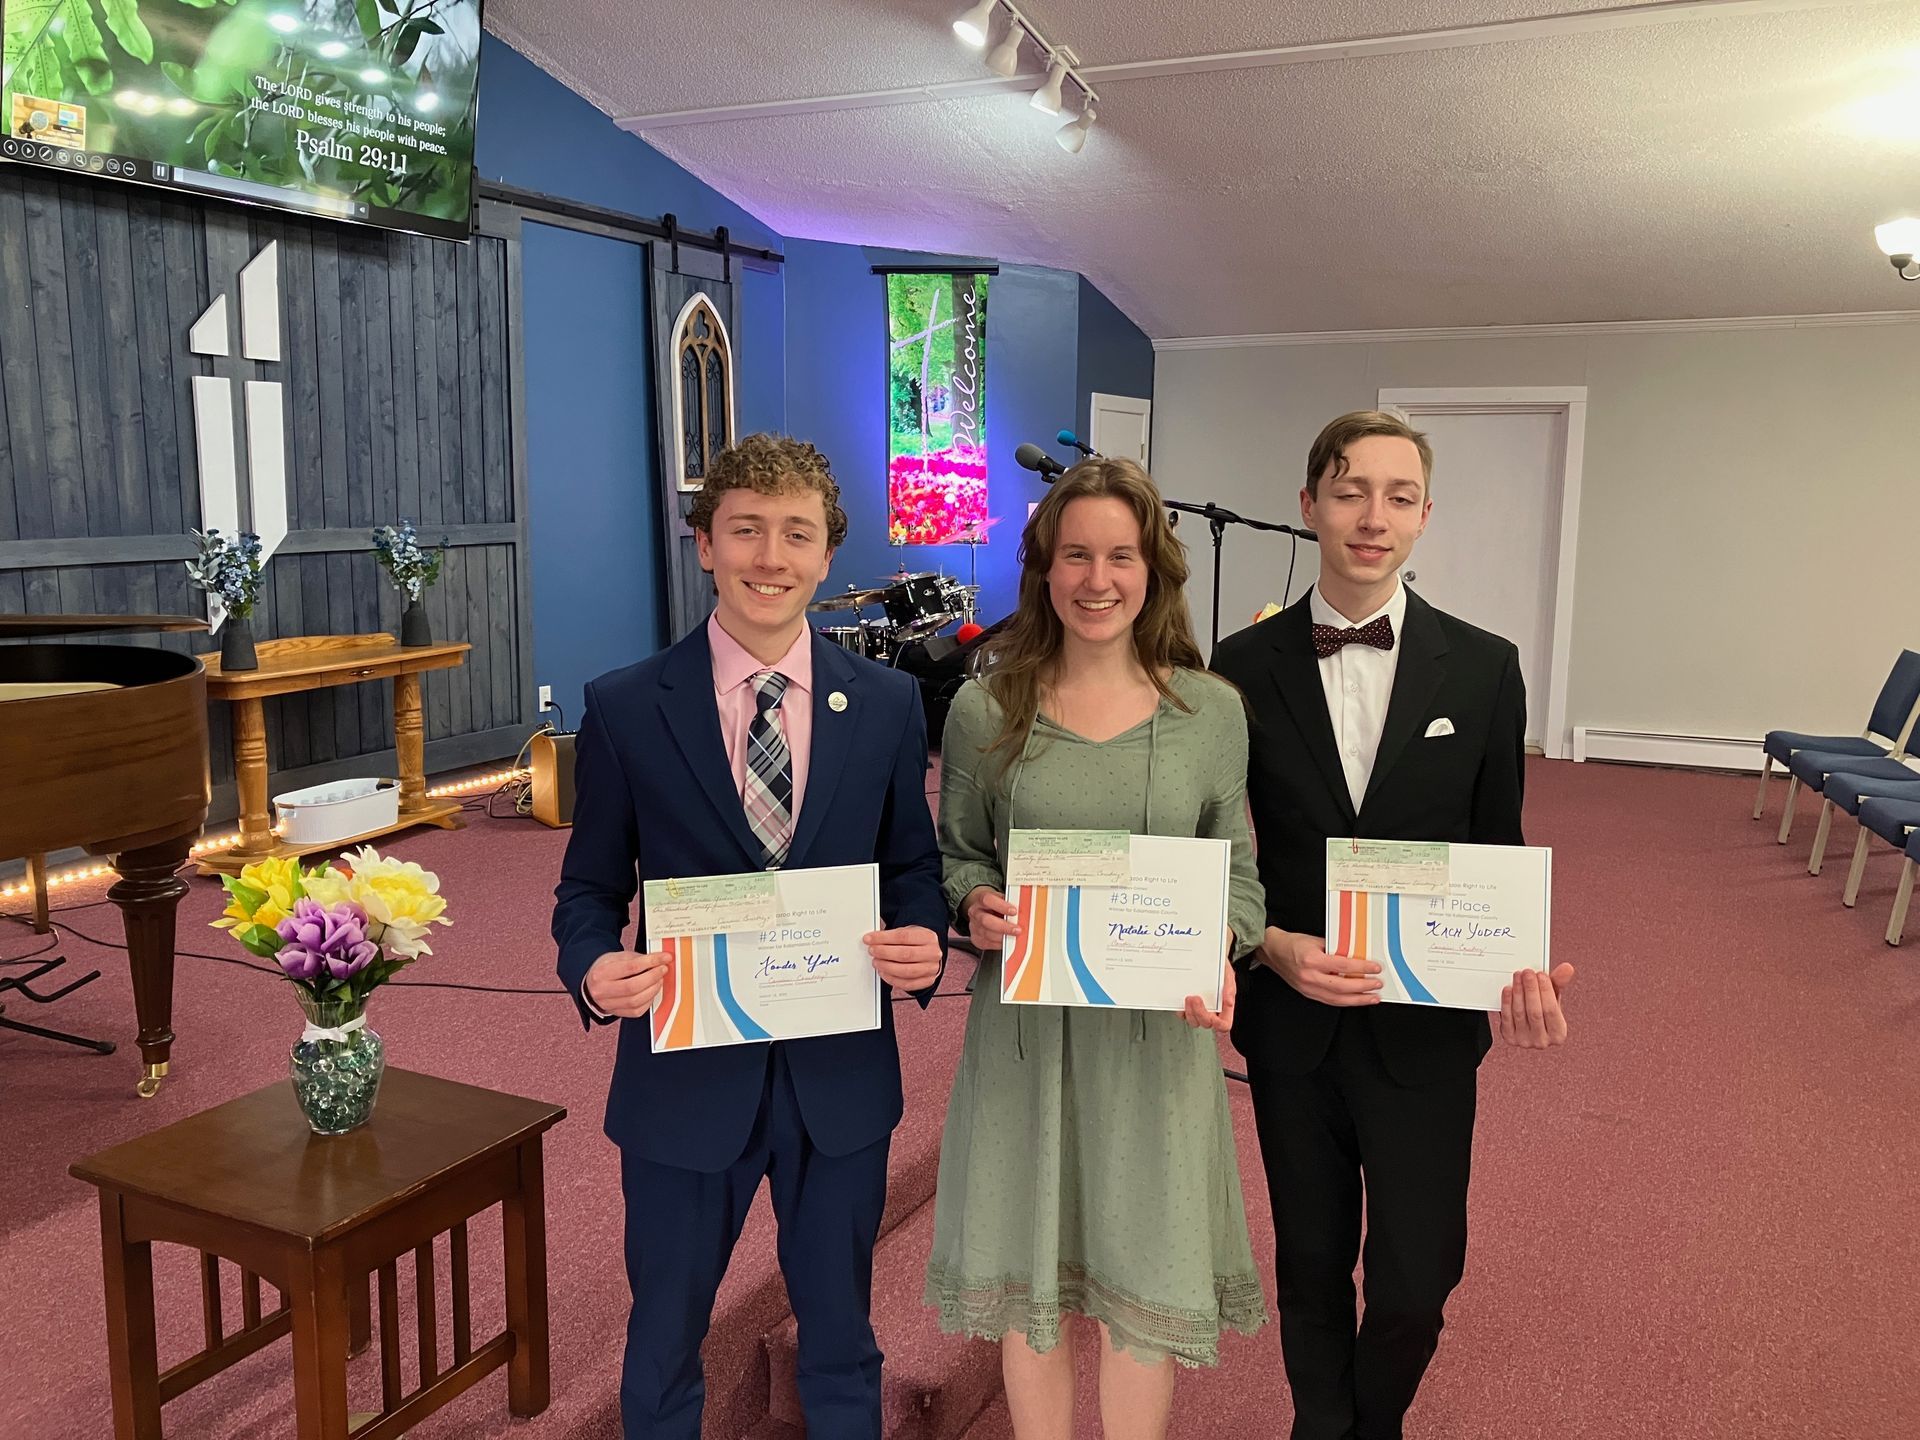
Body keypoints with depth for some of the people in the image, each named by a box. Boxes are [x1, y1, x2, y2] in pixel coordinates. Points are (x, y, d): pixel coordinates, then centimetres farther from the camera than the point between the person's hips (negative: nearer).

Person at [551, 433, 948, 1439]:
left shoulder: (886, 703, -3)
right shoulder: (625, 709, -7)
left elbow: (911, 866, 5)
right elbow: (589, 885, 0)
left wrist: (924, 940, -15)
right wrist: (593, 968, -21)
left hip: (841, 1079, 1)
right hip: (686, 1076, -1)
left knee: (840, 1337, 21)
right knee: (663, 1343, 19)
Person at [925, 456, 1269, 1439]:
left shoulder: (1212, 712, -1)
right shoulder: (984, 710, -3)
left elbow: (1237, 872, 6)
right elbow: (956, 855, 8)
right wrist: (974, 907, -13)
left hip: (1159, 1029, 0)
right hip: (1024, 1024, 0)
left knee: (1142, 1282, 12)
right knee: (1027, 1278, 13)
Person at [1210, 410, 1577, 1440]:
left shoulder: (1483, 668, -3)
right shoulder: (1245, 666, -5)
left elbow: (1497, 851, 2)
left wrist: (1523, 967, -16)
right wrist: (1268, 945, -18)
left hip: (1427, 1023, 0)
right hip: (1291, 1017, 0)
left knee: (1415, 1282, 6)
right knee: (1311, 1265, 16)